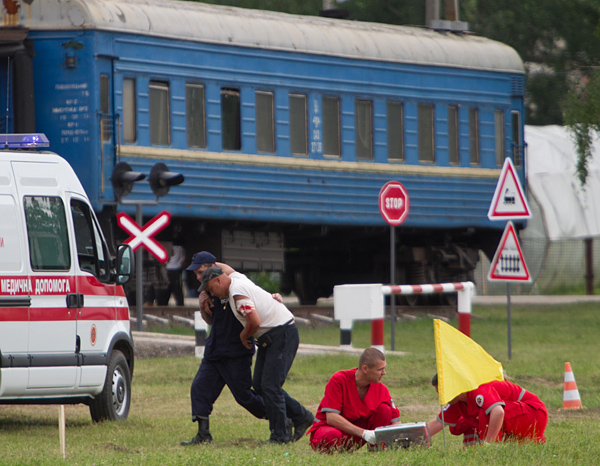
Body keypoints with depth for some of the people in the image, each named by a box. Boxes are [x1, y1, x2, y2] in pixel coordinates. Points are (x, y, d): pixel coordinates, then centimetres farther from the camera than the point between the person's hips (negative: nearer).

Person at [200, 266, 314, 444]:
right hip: (268, 339, 10)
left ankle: (280, 435, -7)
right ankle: (301, 417, 16)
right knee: (259, 385, 8)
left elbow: (255, 321, -30)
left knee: (270, 386, -12)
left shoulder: (237, 293, -20)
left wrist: (243, 336, -10)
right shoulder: (236, 276, 9)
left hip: (283, 334, -10)